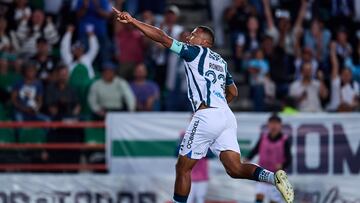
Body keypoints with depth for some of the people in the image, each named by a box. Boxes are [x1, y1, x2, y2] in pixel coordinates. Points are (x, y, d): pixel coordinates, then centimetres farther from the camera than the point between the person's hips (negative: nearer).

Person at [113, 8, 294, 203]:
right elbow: (233, 92, 34)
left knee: (183, 167, 4)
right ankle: (273, 177, -24)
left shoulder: (195, 51, 5)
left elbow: (162, 37, -1)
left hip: (206, 116, -7)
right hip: (227, 116, 7)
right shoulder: (220, 61, 26)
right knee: (235, 168, -3)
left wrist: (132, 21, 0)